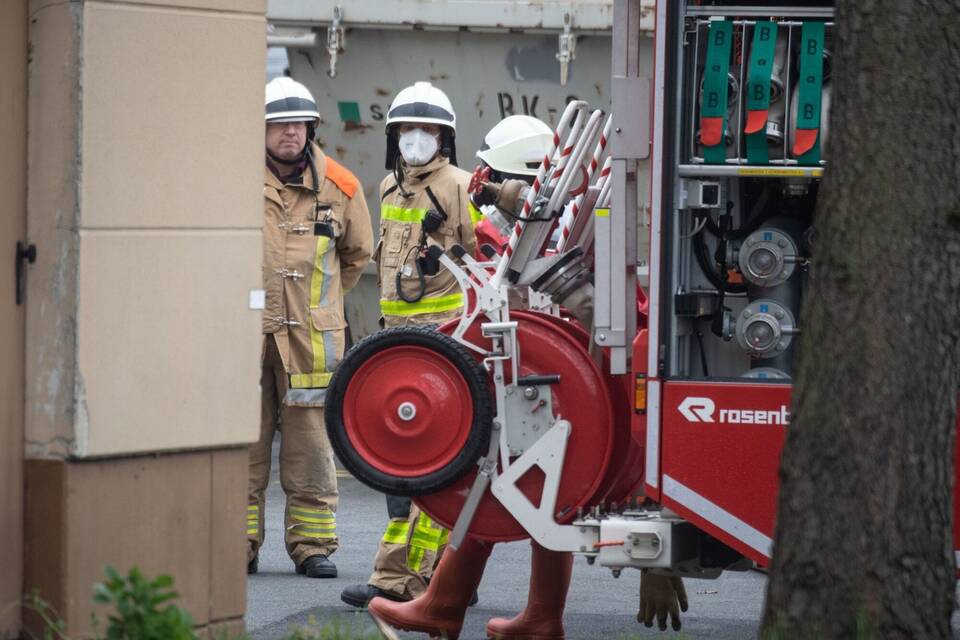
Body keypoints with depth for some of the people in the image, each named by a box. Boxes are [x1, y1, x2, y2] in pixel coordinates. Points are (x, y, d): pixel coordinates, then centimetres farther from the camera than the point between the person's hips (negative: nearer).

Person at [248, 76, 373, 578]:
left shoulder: (338, 185, 6)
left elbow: (357, 251, 22)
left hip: (311, 333, 1)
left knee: (311, 443, 1)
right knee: (243, 442, 0)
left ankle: (312, 544, 7)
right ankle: (240, 546, 7)